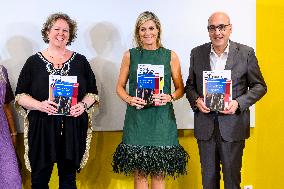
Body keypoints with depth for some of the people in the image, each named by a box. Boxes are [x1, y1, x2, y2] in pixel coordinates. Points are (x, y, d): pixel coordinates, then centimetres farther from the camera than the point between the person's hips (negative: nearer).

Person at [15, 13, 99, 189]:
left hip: (73, 127, 1)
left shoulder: (80, 61, 8)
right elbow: (20, 96, 3)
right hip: (41, 127, -1)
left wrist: (83, 105, -11)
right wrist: (40, 105, -16)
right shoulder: (34, 61, 5)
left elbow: (93, 92, 10)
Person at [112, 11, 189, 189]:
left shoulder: (170, 56, 6)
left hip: (162, 118, 0)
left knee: (159, 172, 4)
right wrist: (129, 99, -8)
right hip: (137, 118, 0)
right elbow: (120, 86, 11)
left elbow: (180, 88, 9)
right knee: (139, 172, 5)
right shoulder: (130, 55, 7)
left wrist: (169, 97, -11)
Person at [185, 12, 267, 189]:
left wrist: (238, 103, -14)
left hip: (233, 126, -2)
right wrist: (196, 100, -9)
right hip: (205, 126, 2)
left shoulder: (246, 53, -3)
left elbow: (259, 86, 1)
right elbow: (190, 85, 12)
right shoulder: (197, 53, 5)